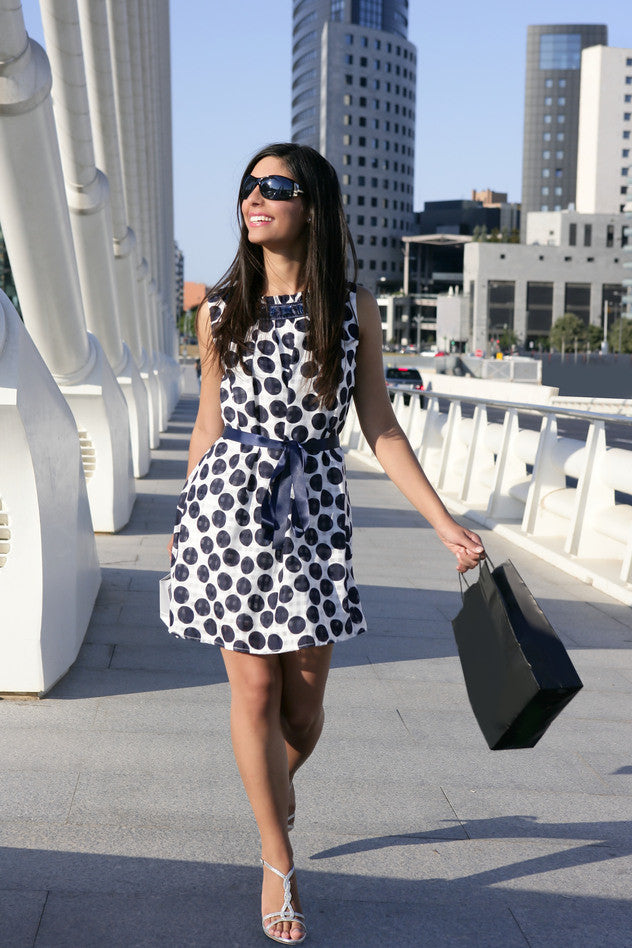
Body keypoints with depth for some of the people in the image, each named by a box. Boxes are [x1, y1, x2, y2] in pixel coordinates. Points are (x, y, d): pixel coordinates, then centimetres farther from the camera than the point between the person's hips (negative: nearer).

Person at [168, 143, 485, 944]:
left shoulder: (355, 310, -1)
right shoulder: (220, 313, 1)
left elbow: (380, 428, 1)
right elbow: (209, 423, 11)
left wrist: (445, 524, -4)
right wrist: (185, 519, 17)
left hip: (313, 506, 0)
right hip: (230, 501, 0)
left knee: (305, 690, 7)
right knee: (254, 687, 2)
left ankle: (276, 787, 43)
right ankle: (279, 864, 19)